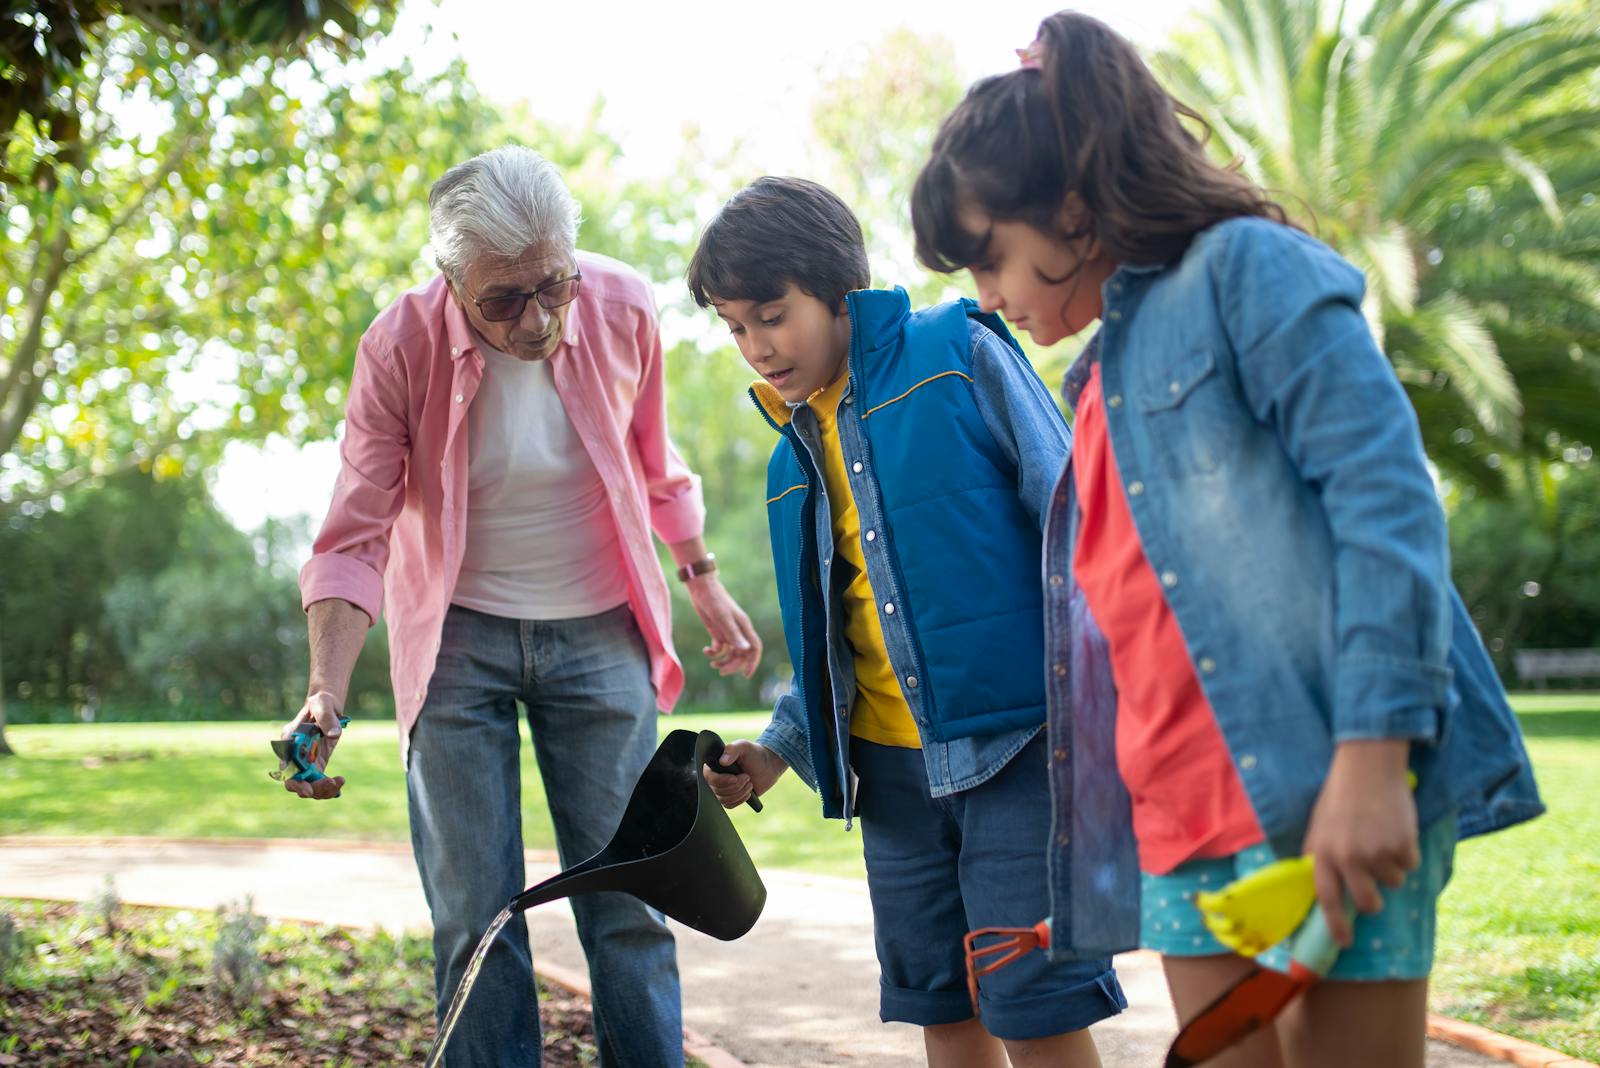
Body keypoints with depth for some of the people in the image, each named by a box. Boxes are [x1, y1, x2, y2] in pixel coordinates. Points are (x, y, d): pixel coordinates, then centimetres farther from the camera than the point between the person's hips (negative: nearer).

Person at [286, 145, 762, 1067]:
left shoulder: (623, 308, -11)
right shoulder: (400, 348, -17)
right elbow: (356, 538, -15)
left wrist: (704, 581, 14)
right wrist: (327, 694, -26)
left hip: (599, 634, 1)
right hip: (458, 638, -1)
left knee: (629, 903, 2)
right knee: (475, 916, -1)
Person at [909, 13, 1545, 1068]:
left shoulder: (1245, 267, -1)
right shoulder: (1103, 385, 22)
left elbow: (1387, 493, -12)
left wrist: (1370, 755, -21)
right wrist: (1074, 883, 25)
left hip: (1325, 793, -7)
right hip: (1183, 825, 8)